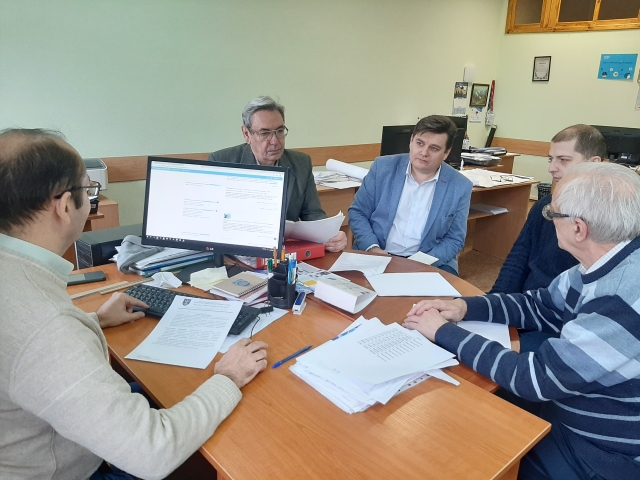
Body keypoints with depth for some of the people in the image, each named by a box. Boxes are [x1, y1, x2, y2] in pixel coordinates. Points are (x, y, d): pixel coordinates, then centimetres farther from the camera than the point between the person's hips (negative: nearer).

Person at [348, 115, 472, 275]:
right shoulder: (383, 167, -2)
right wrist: (372, 248, -13)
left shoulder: (460, 187, -2)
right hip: (377, 257, 0)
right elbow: (357, 212, 3)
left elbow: (454, 240, 1)